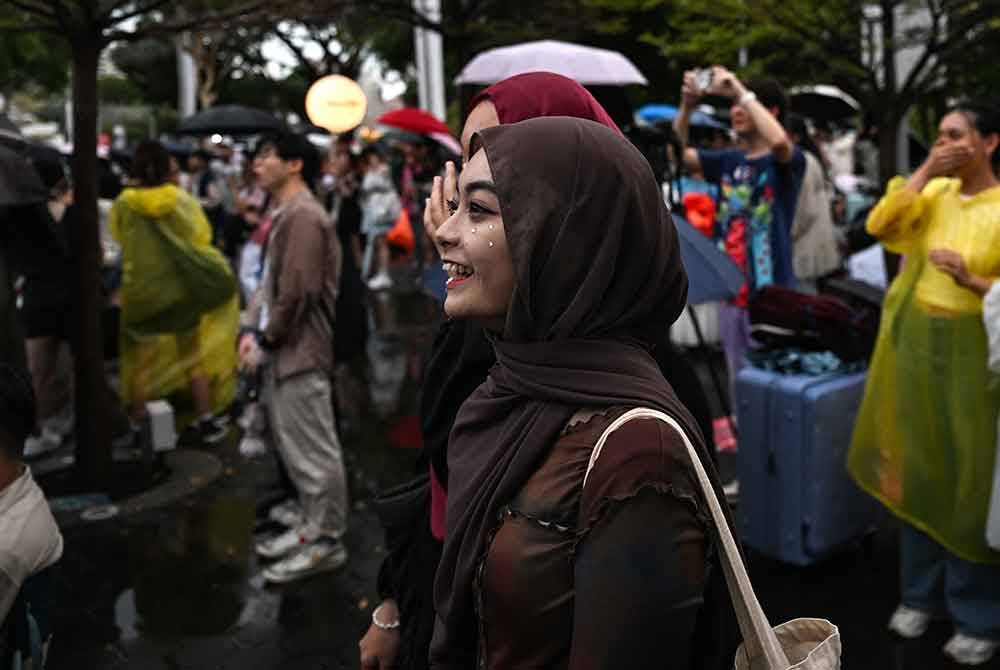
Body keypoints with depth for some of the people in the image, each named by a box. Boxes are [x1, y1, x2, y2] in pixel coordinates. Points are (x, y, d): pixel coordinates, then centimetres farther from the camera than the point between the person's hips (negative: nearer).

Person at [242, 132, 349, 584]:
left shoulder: (303, 215, -17)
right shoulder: (284, 214, 16)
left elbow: (298, 291, -22)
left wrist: (265, 343, -13)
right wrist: (254, 331, 7)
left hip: (300, 351, -11)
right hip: (283, 349, 11)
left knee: (314, 450, -1)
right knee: (294, 446, 18)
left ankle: (327, 541, 10)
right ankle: (313, 525, 31)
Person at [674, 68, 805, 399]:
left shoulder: (786, 161, -7)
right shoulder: (729, 160, 10)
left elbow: (779, 141, -30)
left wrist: (741, 91, -22)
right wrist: (687, 105, -9)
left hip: (771, 296, -6)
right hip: (732, 292, 6)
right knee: (740, 385, 16)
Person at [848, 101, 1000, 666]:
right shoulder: (935, 192, 4)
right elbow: (879, 226, -7)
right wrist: (924, 172, -9)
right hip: (915, 345, 5)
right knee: (919, 470, 13)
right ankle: (922, 594, 30)